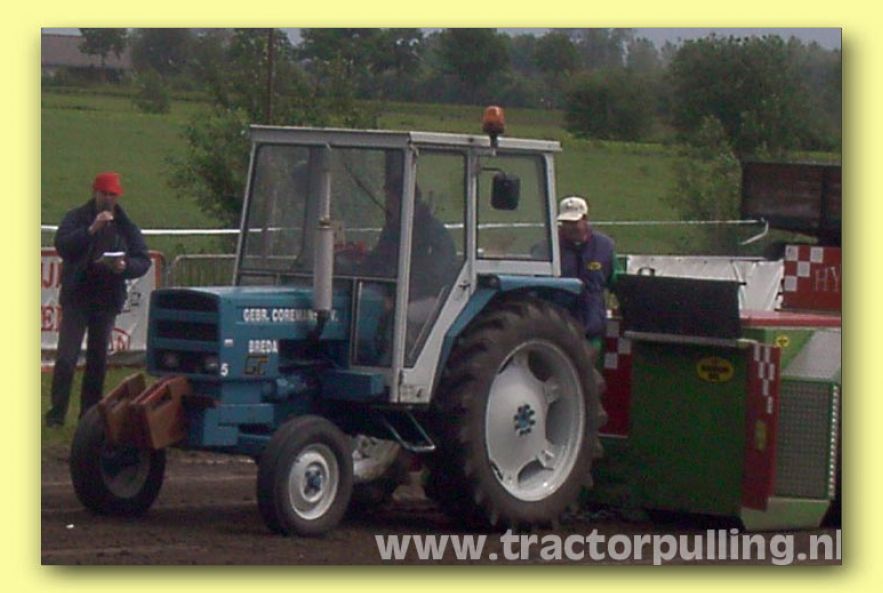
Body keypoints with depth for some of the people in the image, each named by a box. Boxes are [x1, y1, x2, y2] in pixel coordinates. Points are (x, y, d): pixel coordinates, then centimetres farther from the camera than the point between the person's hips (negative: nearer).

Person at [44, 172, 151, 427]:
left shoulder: (125, 226, 7)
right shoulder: (76, 218, 0)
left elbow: (143, 260, 5)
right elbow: (62, 246, -16)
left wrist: (125, 266, -17)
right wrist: (91, 230, -25)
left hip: (107, 300, 3)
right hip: (77, 297, -3)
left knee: (98, 359, 8)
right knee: (66, 357, -10)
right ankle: (56, 413, -8)